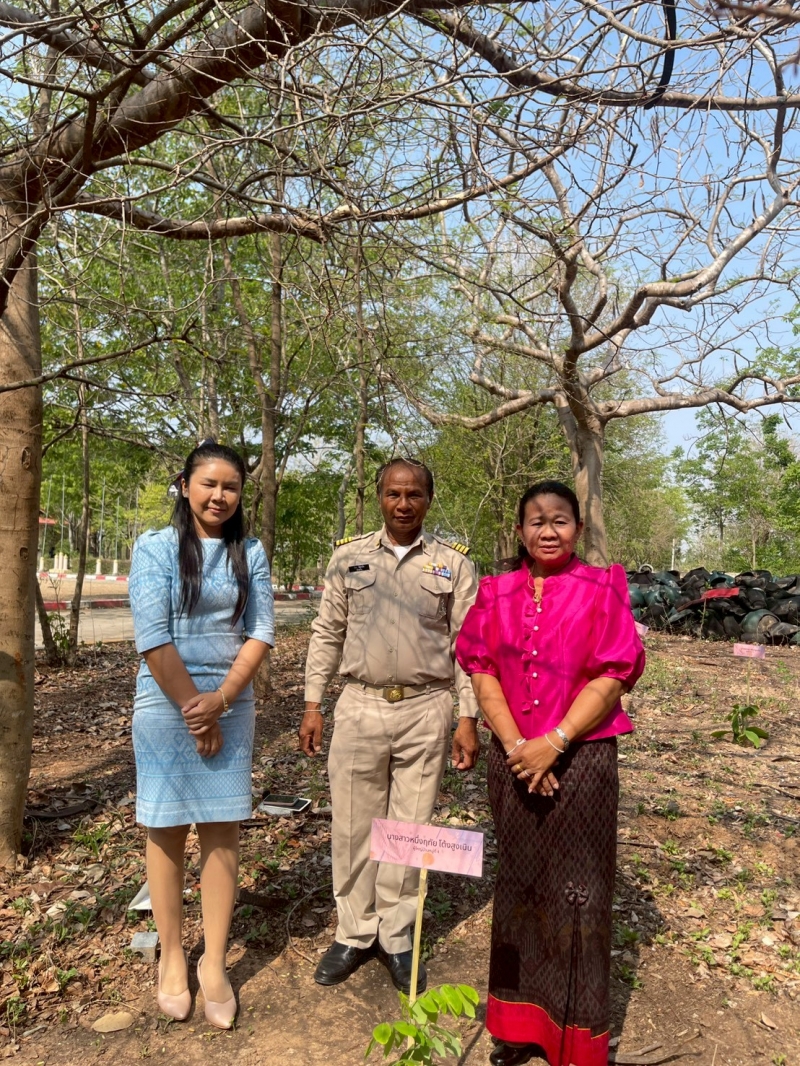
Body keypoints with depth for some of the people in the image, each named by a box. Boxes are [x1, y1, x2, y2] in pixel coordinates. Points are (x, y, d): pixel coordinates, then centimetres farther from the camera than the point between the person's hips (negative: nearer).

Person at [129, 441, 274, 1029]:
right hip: (167, 706, -2)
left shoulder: (250, 552, 3)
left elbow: (261, 631, -1)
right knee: (167, 831, 9)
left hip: (233, 707, 3)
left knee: (223, 830, 6)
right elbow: (152, 638, -12)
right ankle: (172, 957, 26)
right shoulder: (155, 547, -6)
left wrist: (221, 699, -11)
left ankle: (214, 963, 20)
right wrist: (194, 710, -11)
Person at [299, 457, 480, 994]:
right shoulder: (349, 555, 4)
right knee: (354, 827, 9)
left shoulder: (453, 562, 0)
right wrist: (313, 703, 4)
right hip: (360, 705, 1)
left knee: (411, 829, 9)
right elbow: (327, 633, 8)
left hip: (426, 711, -1)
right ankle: (355, 934, 27)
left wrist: (468, 718, -3)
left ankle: (397, 938, 27)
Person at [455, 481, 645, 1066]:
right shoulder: (497, 593, 4)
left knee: (577, 894, 6)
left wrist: (554, 742, -15)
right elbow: (482, 671, 1)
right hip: (513, 760, 3)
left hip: (581, 759, -3)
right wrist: (515, 744, -10)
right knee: (519, 885, 14)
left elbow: (613, 676, -9)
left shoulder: (602, 589, -4)